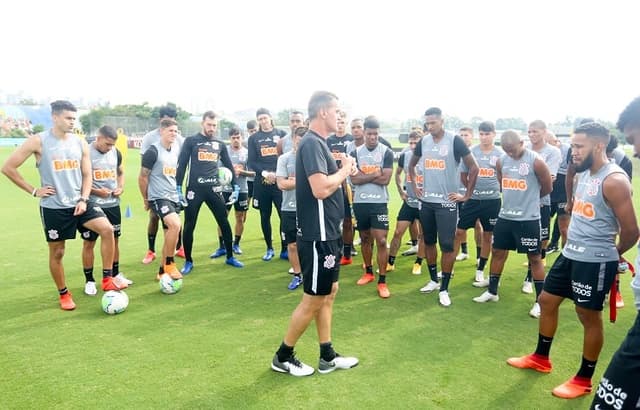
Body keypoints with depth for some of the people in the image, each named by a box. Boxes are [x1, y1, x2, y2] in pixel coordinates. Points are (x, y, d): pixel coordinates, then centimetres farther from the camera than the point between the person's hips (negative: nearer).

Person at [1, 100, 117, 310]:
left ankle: (107, 279, -7)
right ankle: (64, 294, 26)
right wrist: (33, 191, -5)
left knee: (107, 229, -18)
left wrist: (83, 199, -6)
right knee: (57, 252, 7)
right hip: (53, 207, -3)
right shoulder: (38, 141, -8)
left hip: (78, 203, 3)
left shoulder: (80, 143, 4)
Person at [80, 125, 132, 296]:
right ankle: (89, 281, 16)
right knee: (89, 242, 4)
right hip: (92, 205, -5)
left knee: (114, 239, 14)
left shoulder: (116, 152, 5)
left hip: (113, 204, 5)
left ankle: (116, 275, 29)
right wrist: (96, 191, -20)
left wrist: (121, 187, -1)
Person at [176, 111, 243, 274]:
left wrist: (235, 187, 13)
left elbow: (229, 166, 18)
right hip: (194, 188, -3)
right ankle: (188, 262, 16)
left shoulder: (220, 144, 12)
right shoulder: (191, 141, 1)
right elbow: (181, 165, -1)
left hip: (214, 189, 3)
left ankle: (230, 257, 21)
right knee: (189, 226, 2)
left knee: (224, 223, 6)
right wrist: (178, 188, -7)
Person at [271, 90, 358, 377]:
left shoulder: (318, 143, 13)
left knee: (329, 293, 16)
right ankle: (283, 357, 19)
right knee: (314, 299, 2)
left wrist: (342, 171, 1)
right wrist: (345, 170, -13)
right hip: (317, 236, -10)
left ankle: (327, 357, 28)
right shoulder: (311, 143, -18)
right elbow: (320, 189, -29)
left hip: (328, 233, 10)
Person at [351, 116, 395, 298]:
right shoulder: (355, 153, 4)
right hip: (360, 202, 3)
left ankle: (382, 281, 1)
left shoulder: (386, 153, -3)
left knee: (381, 241, -6)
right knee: (365, 238, 15)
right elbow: (354, 179, -7)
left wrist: (364, 176, -8)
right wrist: (375, 174, -13)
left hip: (379, 202, -3)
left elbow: (385, 179, -12)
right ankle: (368, 272, 32)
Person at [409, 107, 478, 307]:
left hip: (447, 202, -5)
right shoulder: (423, 142, 6)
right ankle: (433, 280, 29)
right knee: (429, 242, 13)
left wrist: (467, 195, -8)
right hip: (426, 201, 6)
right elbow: (412, 165, 23)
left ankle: (444, 289, 5)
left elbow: (473, 167, -8)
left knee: (447, 245, -4)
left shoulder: (454, 141, -10)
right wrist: (415, 187, 13)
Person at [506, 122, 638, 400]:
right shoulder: (584, 174, 9)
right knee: (547, 301, 16)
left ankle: (583, 380, 23)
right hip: (571, 254, 9)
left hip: (595, 261, -9)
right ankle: (540, 358, 35)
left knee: (589, 317, 5)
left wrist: (613, 253, 0)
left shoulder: (614, 181, -19)